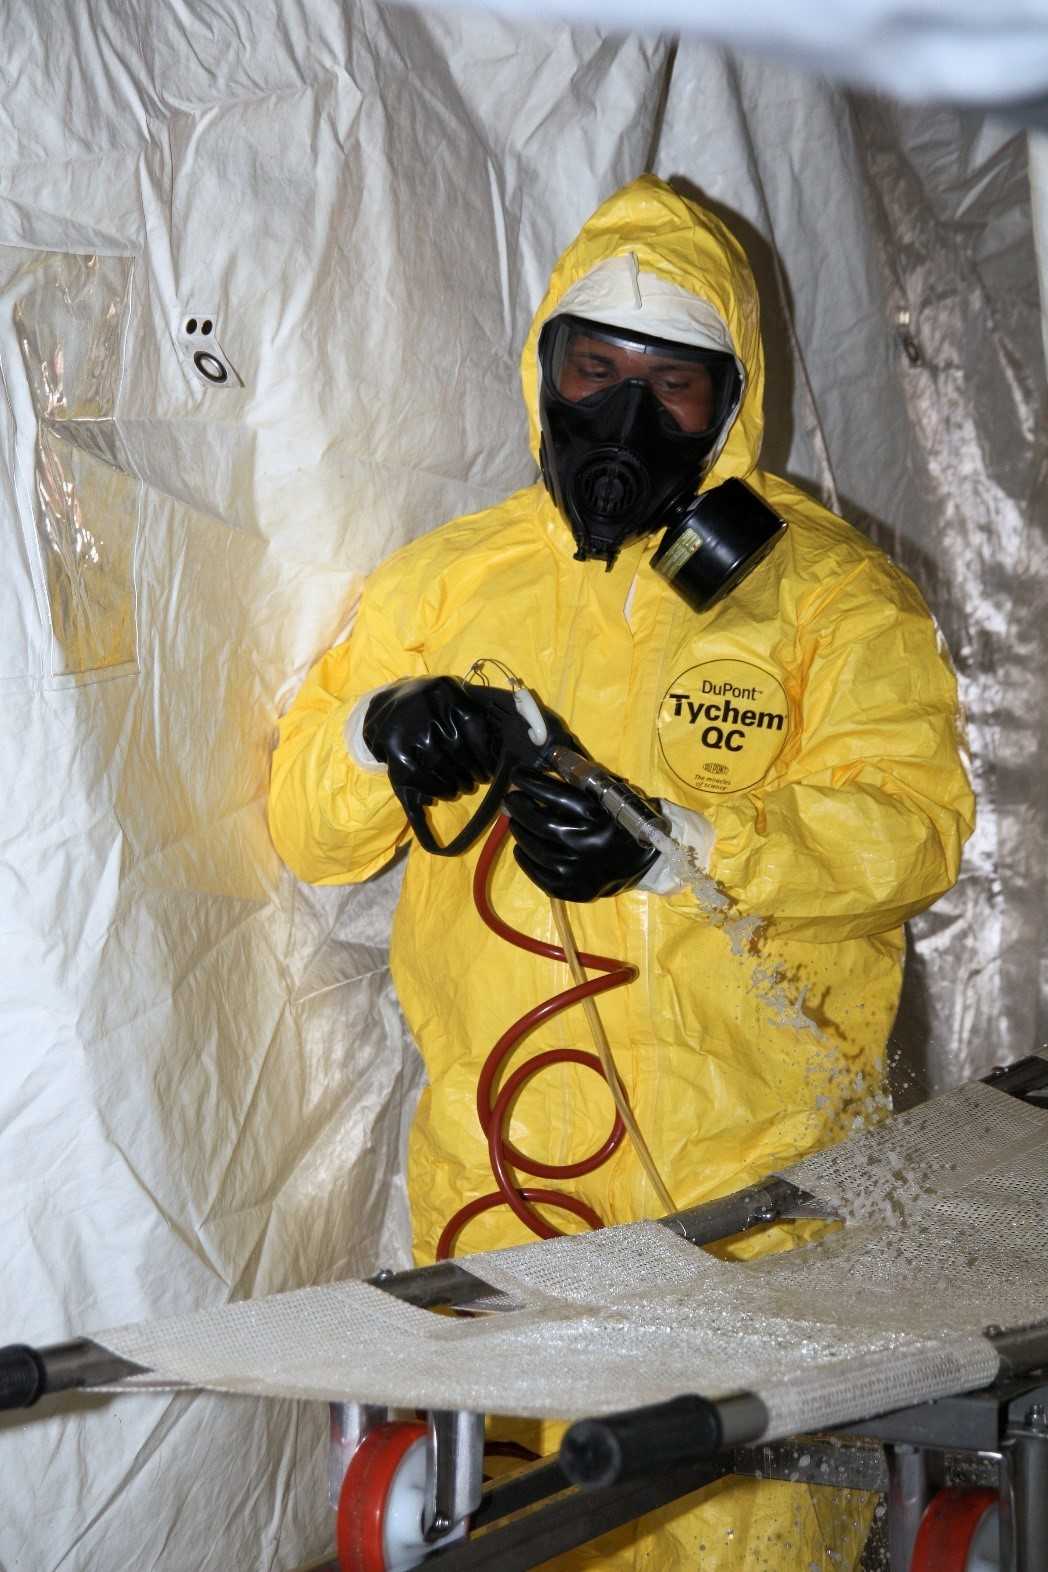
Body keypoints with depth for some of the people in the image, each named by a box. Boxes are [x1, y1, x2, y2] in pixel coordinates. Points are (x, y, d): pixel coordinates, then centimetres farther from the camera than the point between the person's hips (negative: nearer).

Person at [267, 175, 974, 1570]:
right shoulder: (447, 579, 11)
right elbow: (302, 827, 11)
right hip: (500, 1180, 3)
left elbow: (912, 818, -9)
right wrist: (374, 734, -12)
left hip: (756, 1187, -2)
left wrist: (678, 846, -23)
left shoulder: (830, 590, 3)